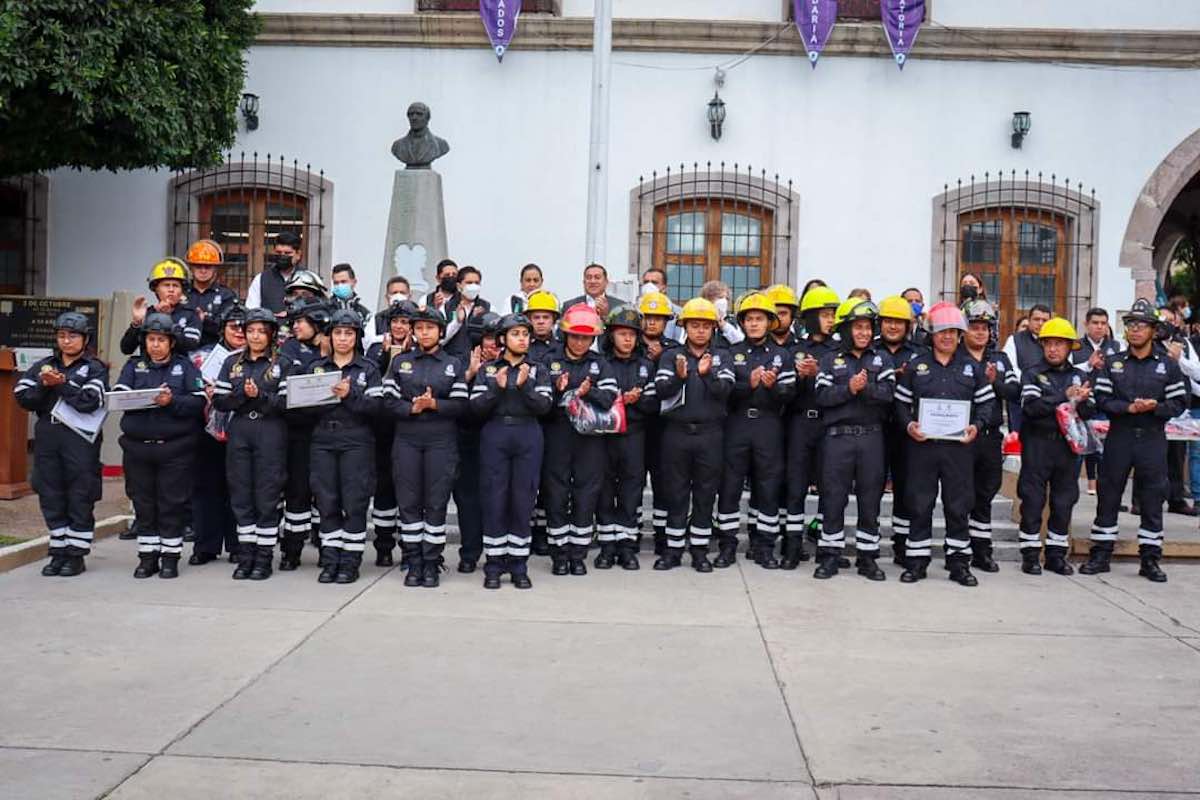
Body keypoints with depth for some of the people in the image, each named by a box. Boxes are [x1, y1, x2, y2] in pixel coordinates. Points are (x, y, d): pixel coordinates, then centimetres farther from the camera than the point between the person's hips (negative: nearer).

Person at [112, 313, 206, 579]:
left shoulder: (185, 366, 5)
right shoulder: (134, 365, 12)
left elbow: (199, 402, -6)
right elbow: (118, 395, -4)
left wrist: (172, 401, -21)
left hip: (175, 448, -3)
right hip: (138, 446, 3)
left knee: (173, 504, 2)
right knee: (143, 504, 8)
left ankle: (170, 557, 11)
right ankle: (147, 557, 18)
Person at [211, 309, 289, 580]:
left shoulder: (280, 364, 2)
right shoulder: (232, 363, 12)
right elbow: (219, 401, 5)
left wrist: (259, 396, -18)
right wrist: (243, 394, -11)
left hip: (271, 433, -3)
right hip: (239, 432, 4)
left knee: (267, 497, -1)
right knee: (241, 496, 6)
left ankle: (264, 558, 7)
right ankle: (246, 556, 14)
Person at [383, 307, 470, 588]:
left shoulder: (454, 364, 8)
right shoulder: (400, 363, 11)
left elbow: (460, 405, -1)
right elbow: (389, 401, 3)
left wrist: (434, 404, -15)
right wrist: (412, 408, -14)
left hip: (441, 441, -1)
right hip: (406, 440, 1)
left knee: (436, 503, 0)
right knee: (408, 502, 2)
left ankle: (432, 564, 7)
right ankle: (413, 563, 11)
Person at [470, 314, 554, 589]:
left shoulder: (538, 370, 10)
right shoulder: (487, 369, 9)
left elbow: (544, 405, -4)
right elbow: (476, 406, -1)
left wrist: (524, 386, -18)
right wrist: (497, 387, -14)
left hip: (528, 437, 0)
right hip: (494, 436, 0)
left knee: (523, 500, 1)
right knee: (494, 499, -1)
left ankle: (519, 566, 10)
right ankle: (493, 566, 8)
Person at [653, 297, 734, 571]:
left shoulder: (722, 357, 7)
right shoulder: (671, 357, 7)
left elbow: (725, 390, -9)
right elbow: (661, 390, -8)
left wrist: (707, 374, -27)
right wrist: (679, 376, -26)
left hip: (710, 434, 0)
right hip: (677, 433, 0)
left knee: (705, 494, 6)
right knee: (676, 493, 6)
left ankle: (700, 551, 15)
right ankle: (673, 549, 14)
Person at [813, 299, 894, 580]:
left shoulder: (882, 358, 10)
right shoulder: (830, 360, 7)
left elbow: (888, 393, -4)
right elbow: (822, 396, -5)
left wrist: (865, 388, -21)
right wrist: (849, 389, -18)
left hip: (871, 437, 1)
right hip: (838, 436, -1)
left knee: (870, 499, 6)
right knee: (833, 498, 2)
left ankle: (867, 557, 16)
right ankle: (830, 556, 11)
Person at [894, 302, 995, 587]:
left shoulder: (972, 367, 10)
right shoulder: (916, 366, 7)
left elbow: (986, 402, 11)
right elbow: (901, 401, 9)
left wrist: (976, 425, -6)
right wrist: (908, 424, -8)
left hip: (958, 446, 1)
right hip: (922, 444, -1)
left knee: (959, 505, 5)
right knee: (920, 504, 3)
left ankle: (959, 562, 14)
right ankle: (917, 561, 12)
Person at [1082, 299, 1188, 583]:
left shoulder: (1168, 365, 5)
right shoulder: (1112, 364, 7)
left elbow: (1179, 402, 1)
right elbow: (1101, 400, -1)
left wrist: (1155, 407, -16)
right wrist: (1129, 408, -16)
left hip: (1152, 440, 0)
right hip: (1118, 439, 1)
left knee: (1152, 500, 4)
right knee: (1108, 496, 4)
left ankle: (1150, 559, 14)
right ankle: (1100, 555, 12)